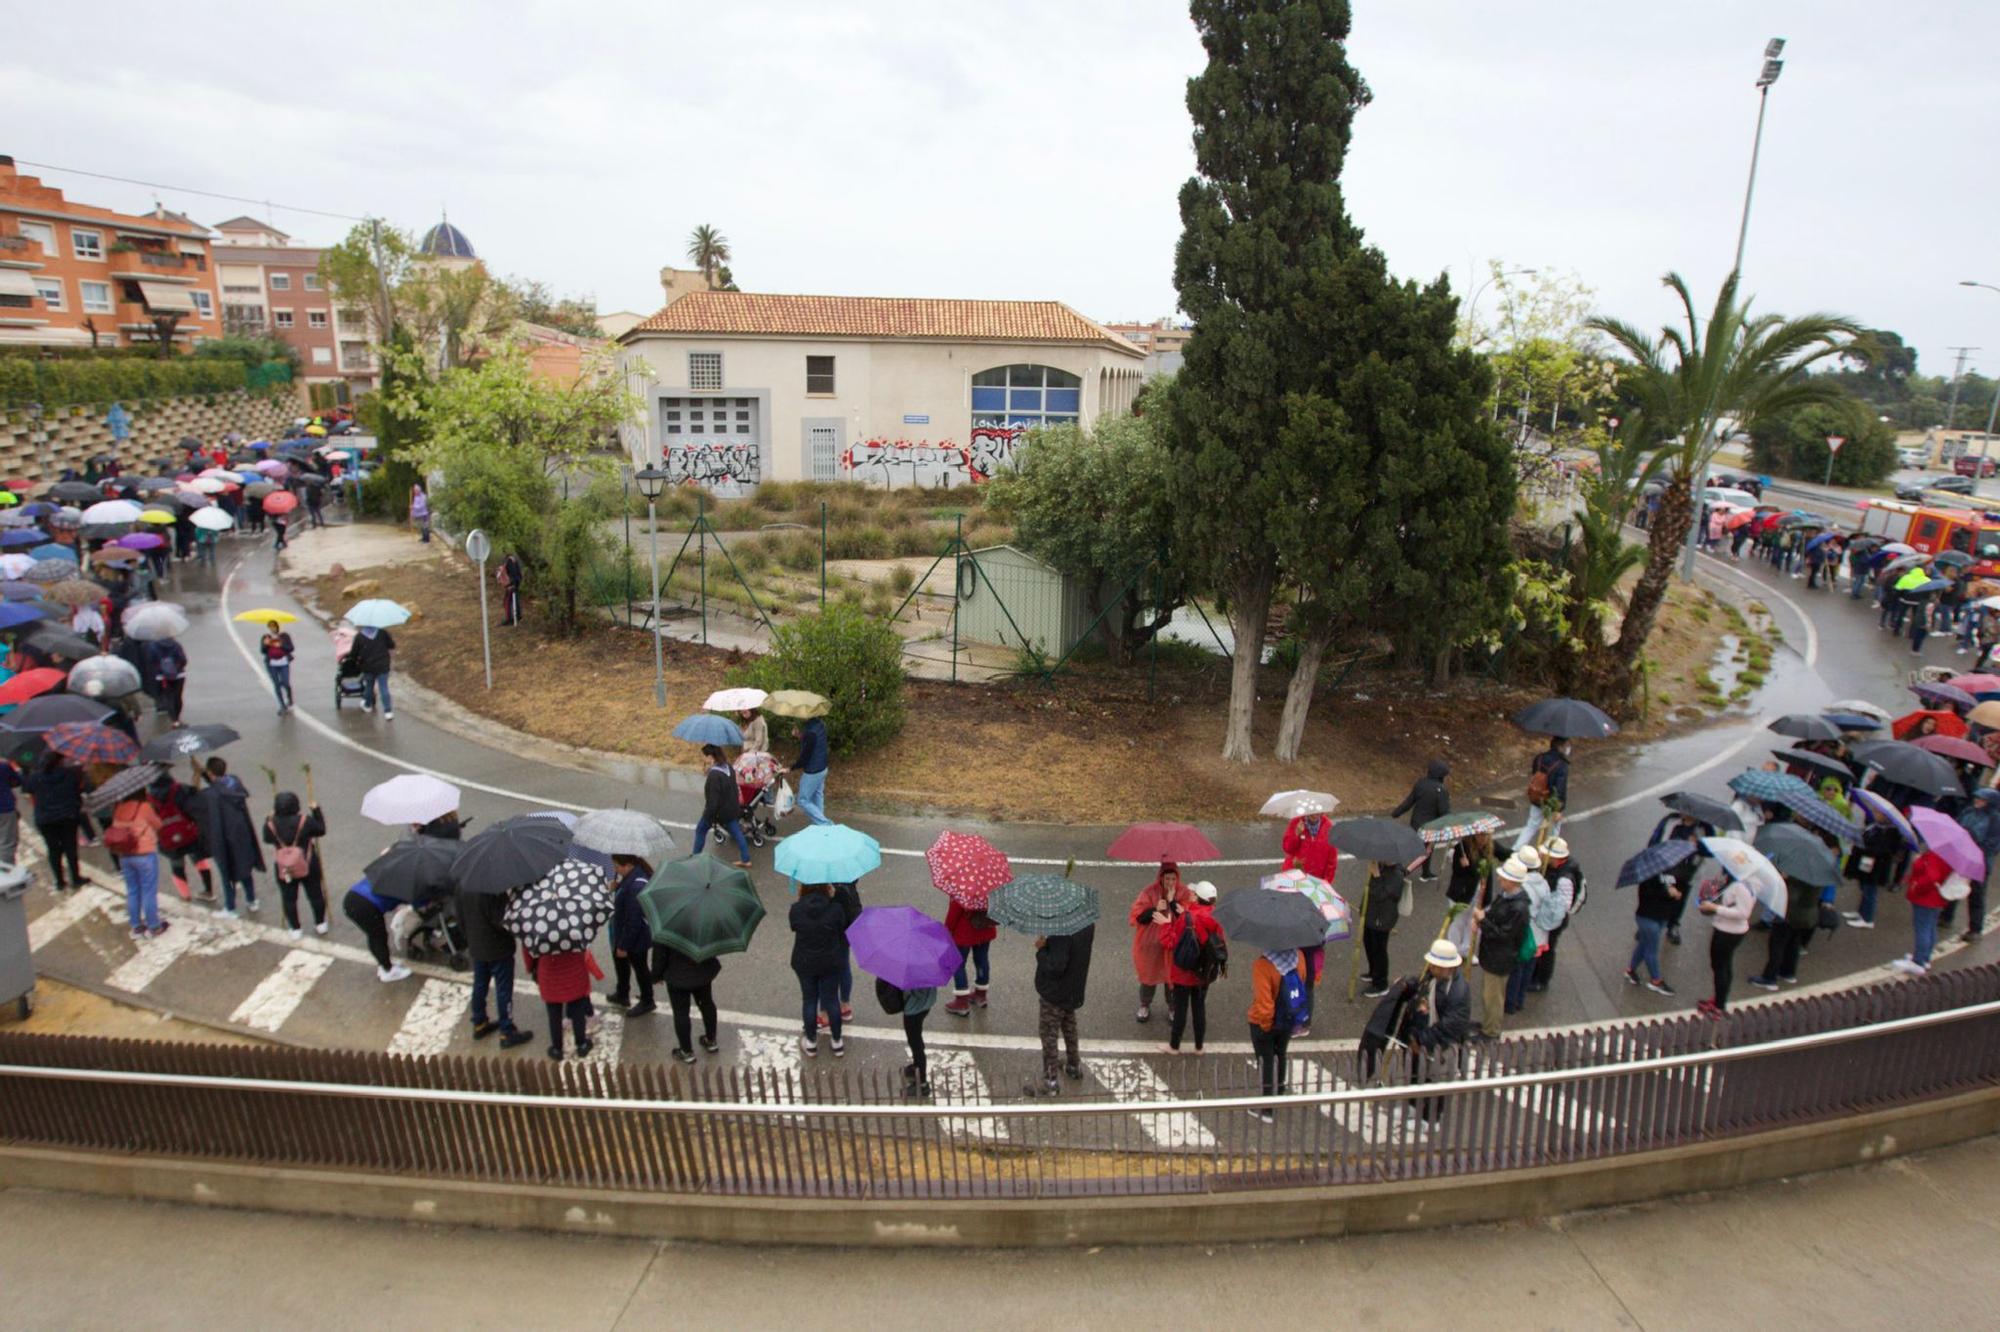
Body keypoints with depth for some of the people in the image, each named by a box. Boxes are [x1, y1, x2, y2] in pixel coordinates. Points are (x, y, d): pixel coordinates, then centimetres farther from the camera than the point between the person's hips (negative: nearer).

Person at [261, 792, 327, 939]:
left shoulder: (271, 824, -13)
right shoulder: (305, 820, -19)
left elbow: (267, 839, 6)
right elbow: (321, 830, -5)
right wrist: (316, 811, 3)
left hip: (283, 868, 1)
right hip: (308, 865, -1)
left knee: (288, 898, 15)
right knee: (315, 894, 16)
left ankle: (295, 929, 21)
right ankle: (320, 924, 28)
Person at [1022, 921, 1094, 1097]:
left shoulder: (1061, 931, -32)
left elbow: (1056, 966, -32)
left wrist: (1041, 949, -16)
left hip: (1055, 991, -8)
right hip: (1075, 987, 8)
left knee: (1048, 1034, 6)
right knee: (1069, 1025, 27)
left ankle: (1050, 1081, 13)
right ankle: (1074, 1065, 42)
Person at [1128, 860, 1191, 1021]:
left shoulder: (1184, 894, -8)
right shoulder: (1149, 892, -9)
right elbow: (1138, 916, -11)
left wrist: (1172, 902, -24)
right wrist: (1155, 909, -24)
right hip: (1150, 943, 0)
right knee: (1149, 976, 14)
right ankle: (1144, 1006, 37)